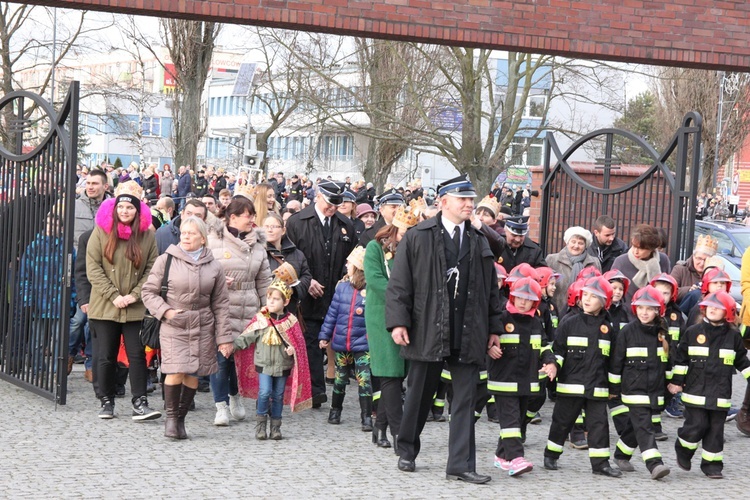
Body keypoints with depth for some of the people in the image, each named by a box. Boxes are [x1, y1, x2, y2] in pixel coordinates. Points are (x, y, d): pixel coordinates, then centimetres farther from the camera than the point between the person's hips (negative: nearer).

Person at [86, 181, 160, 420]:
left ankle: (140, 402, -1)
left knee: (137, 355, -3)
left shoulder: (147, 234, 2)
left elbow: (151, 270, 2)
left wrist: (134, 295, -10)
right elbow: (93, 269, -5)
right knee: (106, 356, 6)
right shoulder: (101, 232, -2)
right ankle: (107, 401, 17)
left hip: (136, 309, 0)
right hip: (104, 307, 0)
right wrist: (114, 296, -12)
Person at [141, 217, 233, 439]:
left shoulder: (214, 267, 6)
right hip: (173, 326, -3)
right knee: (176, 372, -14)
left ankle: (181, 418, 17)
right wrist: (165, 310, -13)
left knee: (193, 375, 3)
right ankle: (170, 417, 4)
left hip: (202, 328, 3)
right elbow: (149, 292, 4)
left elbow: (220, 304, 9)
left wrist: (224, 337, 5)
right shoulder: (166, 260, -1)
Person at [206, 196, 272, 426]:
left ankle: (235, 394, 31)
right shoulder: (213, 240, -3)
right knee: (221, 357, -7)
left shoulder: (257, 244, 12)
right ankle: (221, 406, 3)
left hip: (247, 311, 4)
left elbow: (264, 281, 16)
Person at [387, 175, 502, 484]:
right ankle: (406, 451, 29)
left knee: (465, 399, 1)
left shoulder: (479, 242, 11)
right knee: (419, 395, 10)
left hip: (469, 334, 3)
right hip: (428, 331, -3)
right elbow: (399, 283, -4)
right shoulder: (417, 238, -1)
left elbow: (491, 288, 14)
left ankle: (460, 465, 4)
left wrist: (493, 328, 10)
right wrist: (398, 321, -12)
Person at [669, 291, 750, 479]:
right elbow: (681, 358, 6)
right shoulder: (693, 332, 1)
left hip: (720, 395, 2)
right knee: (696, 426, -6)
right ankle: (683, 450, 21)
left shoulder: (733, 336, 4)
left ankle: (712, 464, 15)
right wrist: (676, 382, 7)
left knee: (716, 430, 5)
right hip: (696, 392, -2)